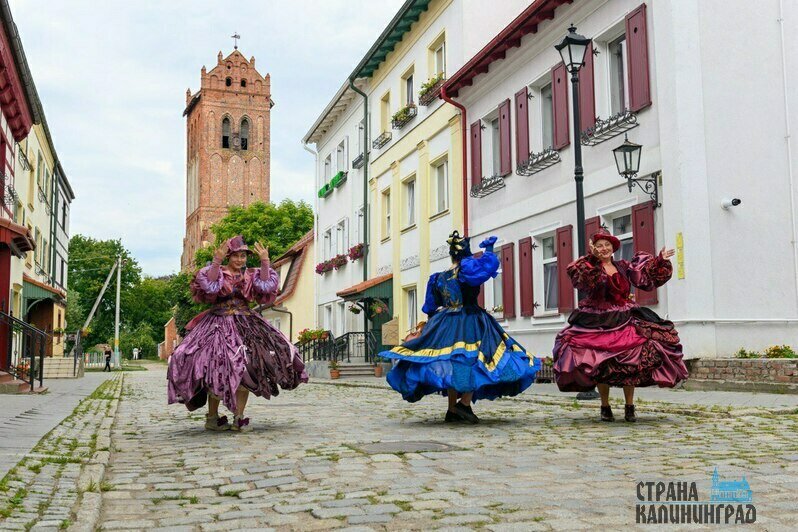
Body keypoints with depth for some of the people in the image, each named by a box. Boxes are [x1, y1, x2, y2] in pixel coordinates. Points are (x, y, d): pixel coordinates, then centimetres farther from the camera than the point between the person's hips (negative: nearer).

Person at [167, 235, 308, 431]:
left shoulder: (249, 275, 13)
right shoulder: (217, 271, 3)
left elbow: (266, 285, -1)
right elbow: (210, 285, -17)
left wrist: (265, 263, -11)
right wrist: (216, 261, -28)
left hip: (246, 324, 4)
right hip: (219, 324, -4)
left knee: (246, 371, -5)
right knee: (218, 371, -9)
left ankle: (238, 419, 3)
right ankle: (212, 418, 5)